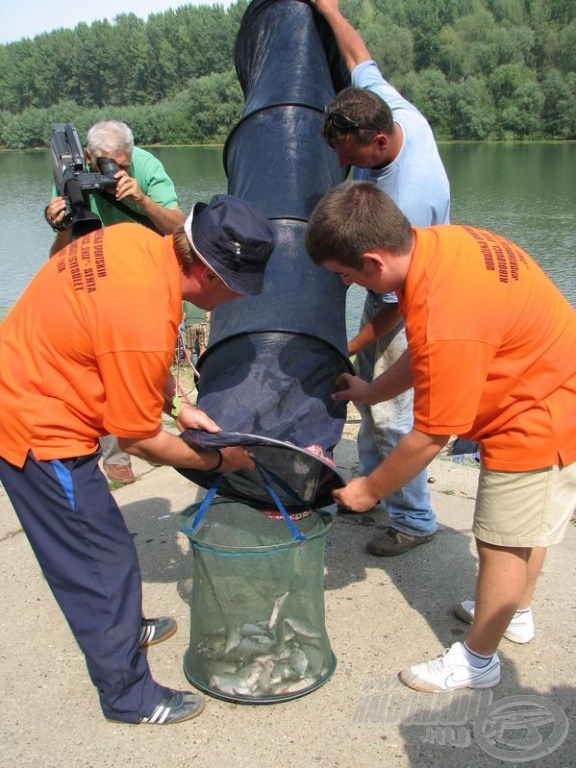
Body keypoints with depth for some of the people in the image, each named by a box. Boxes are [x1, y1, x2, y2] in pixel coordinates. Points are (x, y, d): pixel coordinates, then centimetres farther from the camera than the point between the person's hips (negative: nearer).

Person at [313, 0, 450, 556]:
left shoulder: (408, 202, -37)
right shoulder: (394, 110, -14)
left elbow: (400, 297, -28)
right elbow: (360, 59, 7)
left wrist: (349, 347, -21)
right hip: (385, 291, 9)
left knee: (391, 413, -5)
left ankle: (414, 521, 14)